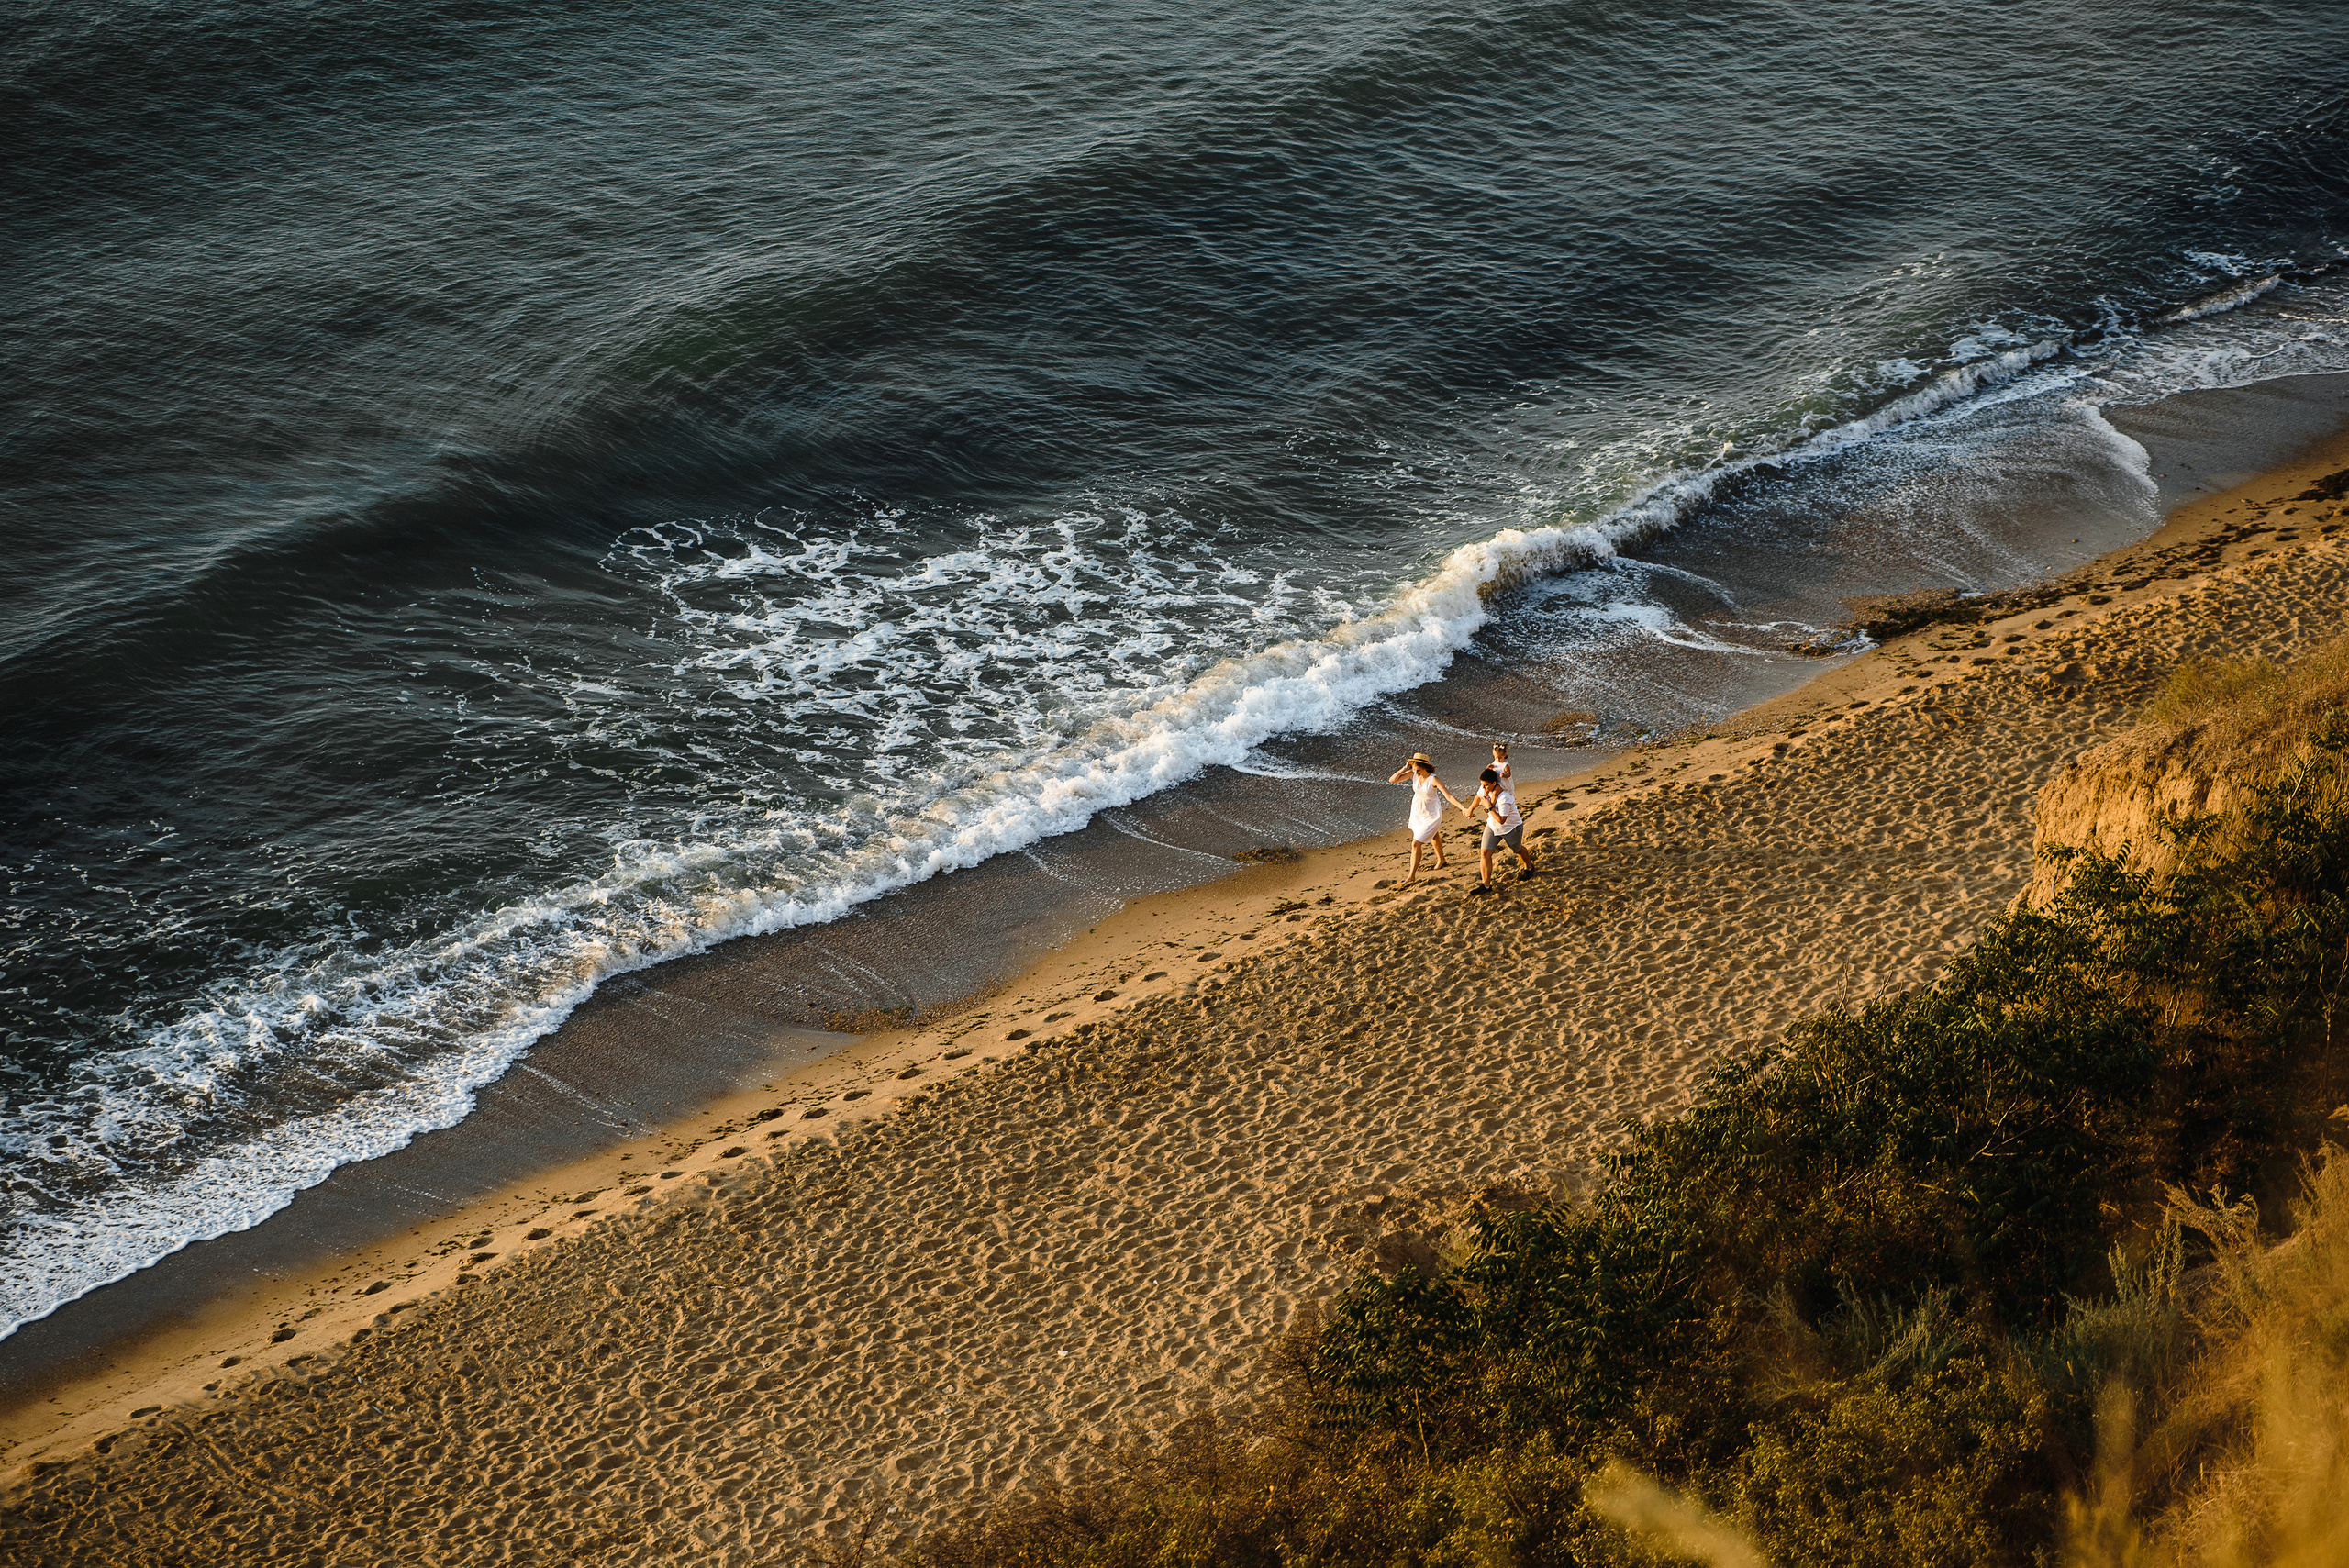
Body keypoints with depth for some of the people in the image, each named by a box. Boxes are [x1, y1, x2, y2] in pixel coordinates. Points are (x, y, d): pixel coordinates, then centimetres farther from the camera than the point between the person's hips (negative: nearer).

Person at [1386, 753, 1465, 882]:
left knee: (1416, 844, -10)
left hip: (1431, 815, -6)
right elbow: (1392, 780, -15)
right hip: (1417, 812, 6)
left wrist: (1463, 808, -42)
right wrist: (1405, 768, -25)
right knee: (1434, 836, 31)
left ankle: (1412, 876, 1)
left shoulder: (1433, 779, -30)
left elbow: (1449, 795, -33)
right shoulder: (1413, 774, -15)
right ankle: (1441, 860, 56)